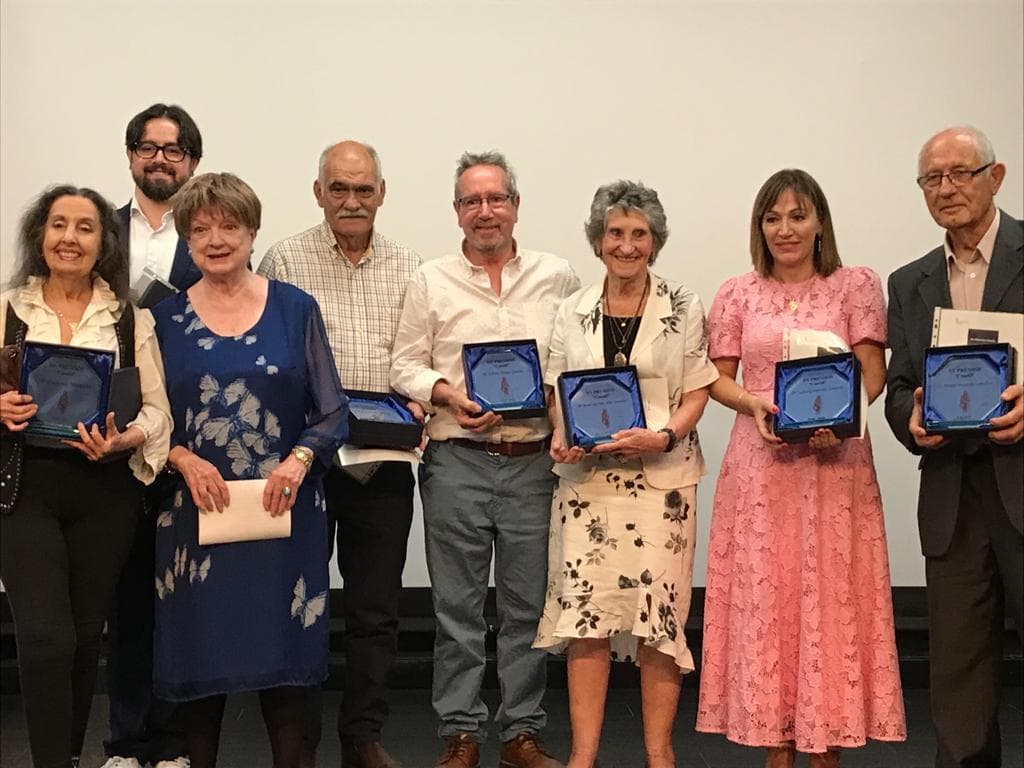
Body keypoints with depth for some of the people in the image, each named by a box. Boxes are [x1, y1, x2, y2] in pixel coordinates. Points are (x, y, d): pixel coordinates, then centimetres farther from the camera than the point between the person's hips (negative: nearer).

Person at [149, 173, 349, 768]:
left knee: (283, 651, 1)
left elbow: (332, 412, 4)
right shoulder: (166, 318, 7)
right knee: (200, 650, 4)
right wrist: (184, 459, -12)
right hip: (196, 511, 1)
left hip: (284, 510, -1)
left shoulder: (295, 308, 4)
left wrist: (299, 460, -13)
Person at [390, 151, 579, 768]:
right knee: (458, 607, 4)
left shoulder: (557, 278, 8)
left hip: (534, 461, 1)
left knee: (529, 605, 6)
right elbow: (406, 365, 6)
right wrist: (444, 393, -11)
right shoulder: (432, 281, 7)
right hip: (457, 462, 0)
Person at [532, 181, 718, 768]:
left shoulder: (684, 308, 2)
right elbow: (557, 391, 13)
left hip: (662, 477, -2)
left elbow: (698, 393, 1)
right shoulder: (574, 312, 9)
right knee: (585, 609, -2)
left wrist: (663, 436, -16)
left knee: (658, 609, -2)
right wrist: (560, 436, -6)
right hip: (586, 476, 2)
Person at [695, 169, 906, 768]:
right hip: (761, 463, 2)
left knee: (831, 596, 1)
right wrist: (754, 405, -11)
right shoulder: (738, 295, 8)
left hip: (836, 462, -1)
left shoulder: (857, 286, 4)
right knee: (764, 597, 2)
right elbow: (717, 378, 8)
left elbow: (872, 373, -1)